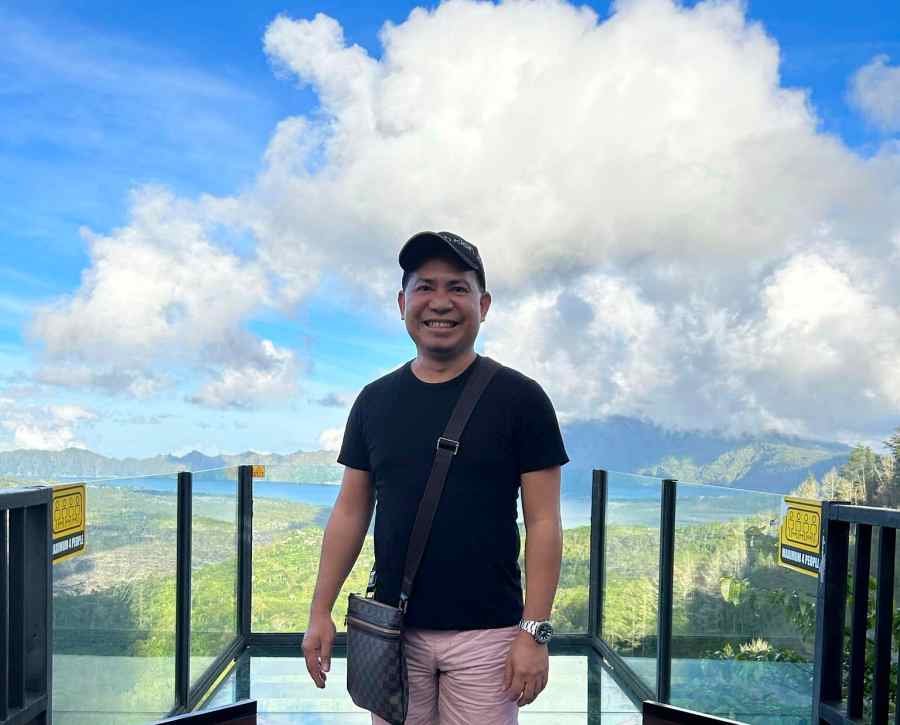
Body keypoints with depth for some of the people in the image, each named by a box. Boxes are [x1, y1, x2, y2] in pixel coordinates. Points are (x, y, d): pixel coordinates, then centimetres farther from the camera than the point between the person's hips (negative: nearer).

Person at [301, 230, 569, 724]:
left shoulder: (520, 399, -5)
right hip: (393, 628, 3)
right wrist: (321, 611, 5)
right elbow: (351, 512, 8)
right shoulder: (375, 401, 5)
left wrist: (535, 632, -11)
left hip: (486, 633, -2)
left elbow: (543, 522, -7)